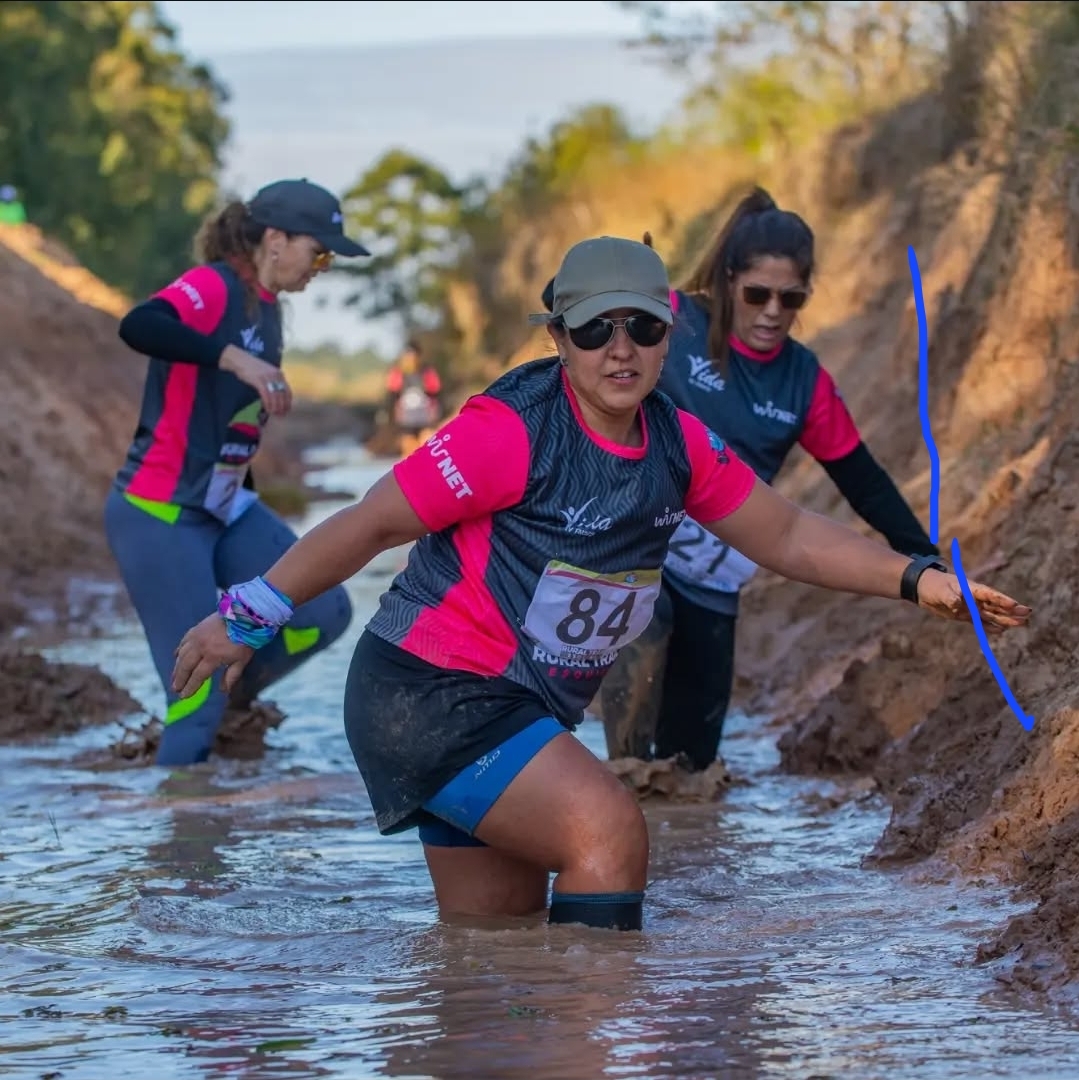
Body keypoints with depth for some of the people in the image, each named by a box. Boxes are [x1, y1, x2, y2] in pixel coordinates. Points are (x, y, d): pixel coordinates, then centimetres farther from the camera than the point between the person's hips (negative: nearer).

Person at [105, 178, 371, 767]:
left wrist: (245, 502, 24)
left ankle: (226, 689, 18)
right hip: (159, 516, -9)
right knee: (198, 696, -10)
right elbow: (137, 326, -37)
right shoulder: (212, 288, -16)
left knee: (324, 613, -2)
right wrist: (234, 357, -43)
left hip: (227, 508, 9)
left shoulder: (266, 308, 10)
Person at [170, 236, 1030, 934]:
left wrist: (917, 580, 1)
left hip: (516, 715, 8)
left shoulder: (679, 445, 3)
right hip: (428, 691, -8)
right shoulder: (512, 432, -19)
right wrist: (245, 619, -11)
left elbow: (787, 536, 11)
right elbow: (373, 524, -14)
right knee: (610, 829, -22)